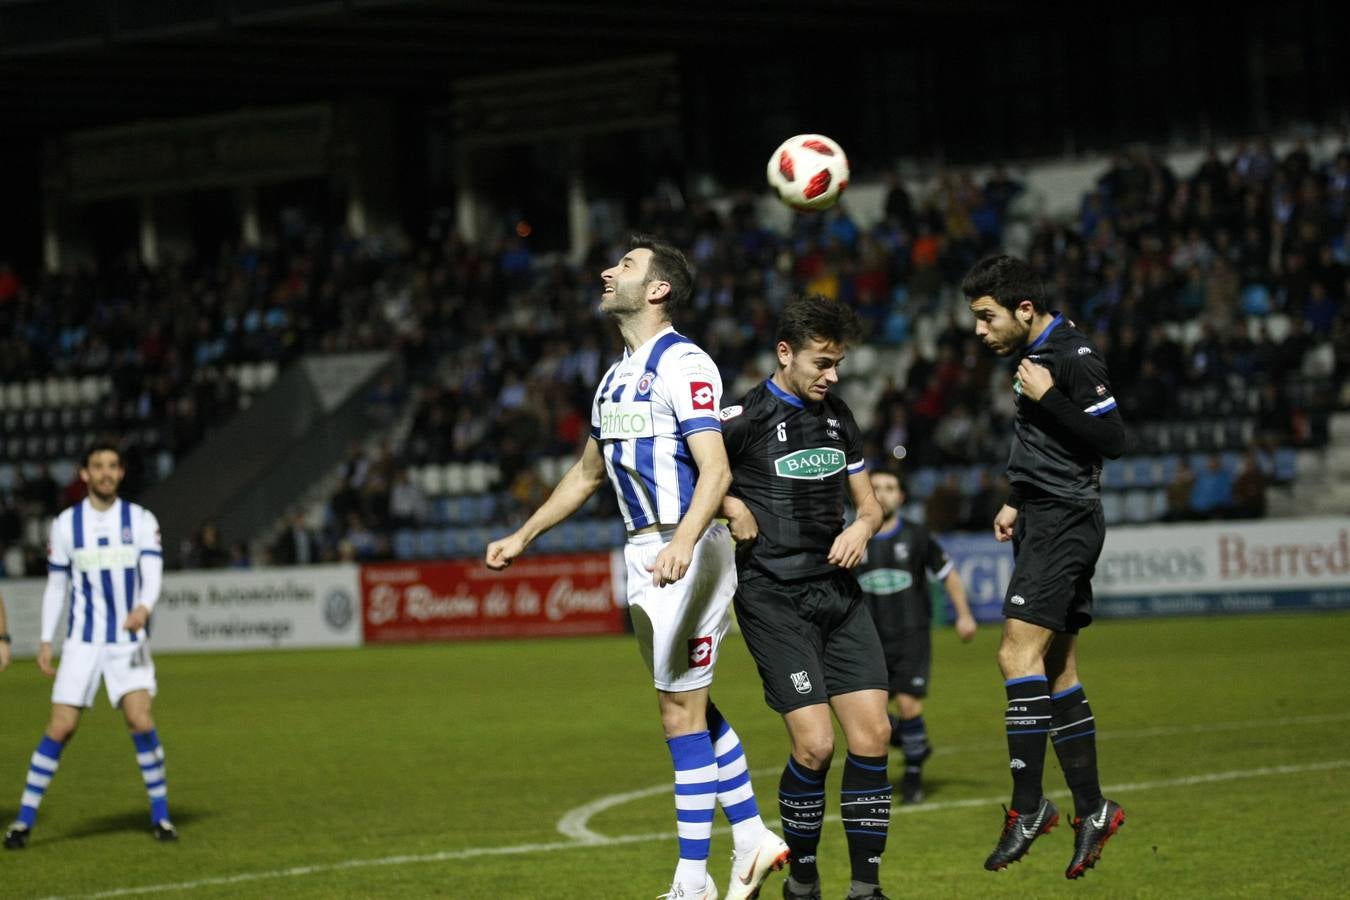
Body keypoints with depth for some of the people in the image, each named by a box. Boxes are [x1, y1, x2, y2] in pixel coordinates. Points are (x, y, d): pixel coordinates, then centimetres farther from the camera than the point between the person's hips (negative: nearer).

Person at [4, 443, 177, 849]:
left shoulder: (141, 520, 1)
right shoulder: (66, 524, 2)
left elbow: (153, 572, -10)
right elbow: (56, 585, 9)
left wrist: (144, 607, -31)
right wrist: (45, 640, 4)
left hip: (129, 640, 0)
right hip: (82, 643, 0)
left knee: (141, 722, -14)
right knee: (60, 728, -7)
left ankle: (161, 815, 1)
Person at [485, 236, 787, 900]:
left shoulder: (682, 364, -13)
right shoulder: (617, 376, 16)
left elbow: (715, 470, -23)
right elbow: (588, 472, 28)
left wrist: (682, 544, -37)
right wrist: (522, 537, 28)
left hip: (687, 552, -9)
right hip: (645, 555, 9)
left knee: (682, 711, -6)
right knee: (690, 708, 13)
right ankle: (752, 839, 20)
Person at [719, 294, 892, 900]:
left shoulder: (837, 417, 11)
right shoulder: (747, 418, -8)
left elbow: (868, 504, 21)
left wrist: (861, 528, -1)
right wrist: (733, 507, -13)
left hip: (837, 591, 6)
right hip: (773, 599, -6)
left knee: (872, 734, -4)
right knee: (814, 744, -13)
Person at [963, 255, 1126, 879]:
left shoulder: (1073, 356, -14)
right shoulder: (1033, 355, 16)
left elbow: (1112, 440, -19)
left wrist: (1048, 397, -20)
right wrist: (1019, 503, 21)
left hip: (1065, 522, -10)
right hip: (1045, 521, 10)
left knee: (1019, 651, -18)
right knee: (1057, 669, 10)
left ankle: (1028, 806, -18)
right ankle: (1092, 811, 14)